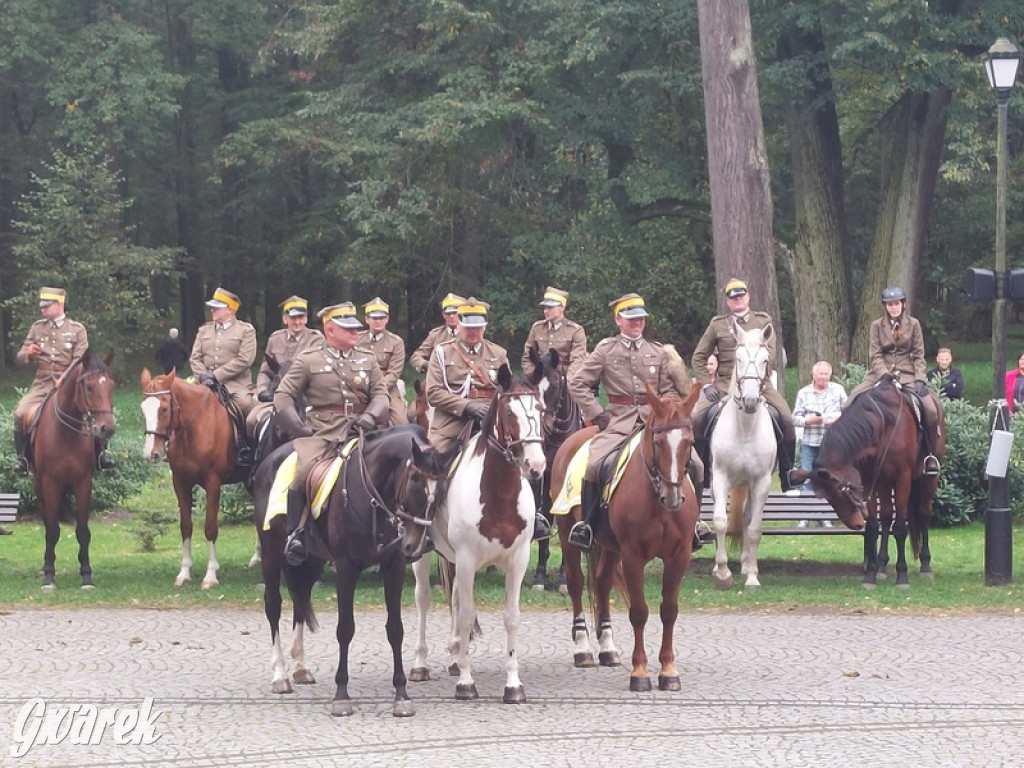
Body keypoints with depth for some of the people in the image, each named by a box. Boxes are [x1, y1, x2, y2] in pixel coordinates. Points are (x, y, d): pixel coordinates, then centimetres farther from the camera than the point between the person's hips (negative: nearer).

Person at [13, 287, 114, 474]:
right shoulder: (37, 327, 10)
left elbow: (80, 360, -4)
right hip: (42, 381, 2)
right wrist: (29, 353, -11)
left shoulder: (77, 329, 3)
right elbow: (21, 357, 13)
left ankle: (101, 454, -2)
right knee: (20, 412, -21)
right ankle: (21, 457, -6)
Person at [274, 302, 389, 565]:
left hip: (360, 431, 3)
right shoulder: (308, 360, 6)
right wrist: (300, 428, -6)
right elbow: (283, 396, 5)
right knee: (301, 473, -26)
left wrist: (371, 415, -11)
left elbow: (380, 393, 11)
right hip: (323, 432, -3)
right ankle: (295, 533, -17)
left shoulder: (367, 359, 16)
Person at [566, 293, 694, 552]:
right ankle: (586, 525, -13)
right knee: (594, 464, -26)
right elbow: (577, 383, 5)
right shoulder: (606, 350, 5)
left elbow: (668, 390, 19)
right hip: (618, 420, -2)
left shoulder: (658, 352, 13)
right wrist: (596, 414, -3)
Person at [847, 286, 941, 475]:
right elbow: (875, 355, 0)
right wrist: (886, 376, -16)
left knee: (930, 409, -24)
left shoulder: (913, 324, 6)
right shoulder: (877, 325, 6)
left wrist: (920, 379, -10)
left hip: (907, 373, -1)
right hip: (882, 372, 1)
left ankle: (931, 455, -8)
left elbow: (919, 355, 4)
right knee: (852, 402, -21)